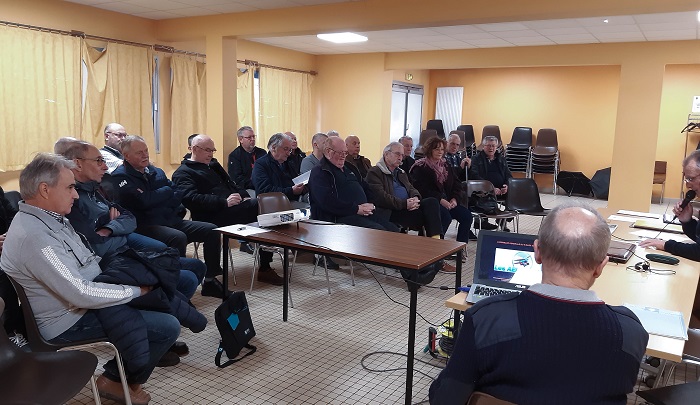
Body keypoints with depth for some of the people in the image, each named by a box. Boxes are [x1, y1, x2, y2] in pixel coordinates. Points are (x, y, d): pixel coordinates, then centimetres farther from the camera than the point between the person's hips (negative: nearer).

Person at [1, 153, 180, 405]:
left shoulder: (49, 218, 4)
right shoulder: (33, 236, -28)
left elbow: (86, 260, 16)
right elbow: (81, 295, -29)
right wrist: (136, 290, -19)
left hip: (83, 290, 10)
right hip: (68, 320, -10)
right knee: (168, 327, -16)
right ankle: (116, 380, 10)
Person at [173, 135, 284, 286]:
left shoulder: (213, 164, 30)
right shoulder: (182, 174, 3)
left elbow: (231, 183, 30)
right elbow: (192, 199, -13)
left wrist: (245, 197, 7)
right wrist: (224, 202, -22)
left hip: (232, 208, 8)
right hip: (212, 217, -8)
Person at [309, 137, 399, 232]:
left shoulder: (349, 167, 25)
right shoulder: (318, 173, -1)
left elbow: (366, 188, 30)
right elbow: (327, 202, -16)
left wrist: (369, 205, 7)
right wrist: (356, 209, -16)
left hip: (365, 213, 8)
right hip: (340, 218, -8)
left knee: (394, 229, -10)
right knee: (379, 231, -28)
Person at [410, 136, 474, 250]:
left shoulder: (445, 165, 20)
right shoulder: (420, 167, -2)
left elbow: (457, 184, 16)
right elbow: (422, 190, -14)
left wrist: (455, 199, -4)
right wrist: (441, 200, -22)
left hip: (448, 201, 7)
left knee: (466, 215, -15)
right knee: (446, 216, -33)